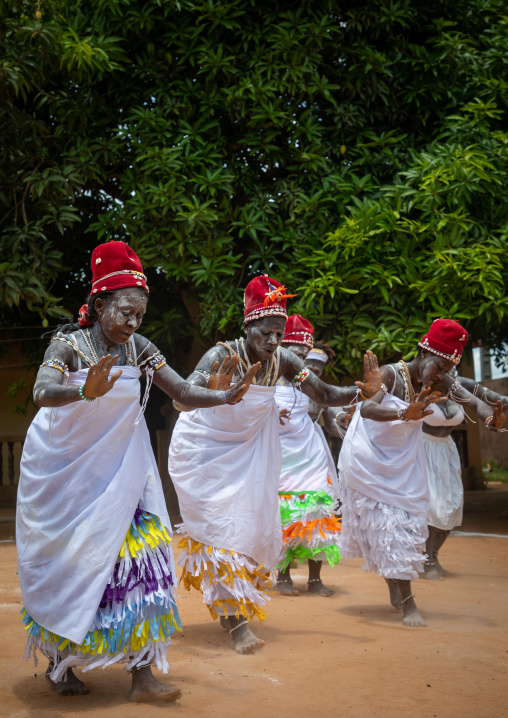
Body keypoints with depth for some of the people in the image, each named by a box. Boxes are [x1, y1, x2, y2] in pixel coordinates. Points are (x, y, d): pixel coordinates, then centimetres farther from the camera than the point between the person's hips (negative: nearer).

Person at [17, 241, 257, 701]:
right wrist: (87, 391, -52)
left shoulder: (139, 349, -2)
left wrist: (226, 398, -25)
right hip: (64, 468, -3)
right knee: (69, 561, 6)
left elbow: (184, 393, -6)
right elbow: (42, 393, -32)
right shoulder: (69, 344, -15)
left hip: (118, 468, 4)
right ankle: (60, 663, 29)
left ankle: (142, 675, -2)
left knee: (134, 550, -7)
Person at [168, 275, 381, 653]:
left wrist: (363, 391, -26)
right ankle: (235, 621, -10)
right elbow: (182, 397, -38)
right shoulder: (222, 356, -26)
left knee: (253, 520, 8)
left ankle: (236, 603, 29)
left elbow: (325, 395, -8)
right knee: (220, 525, -11)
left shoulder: (283, 360, -11)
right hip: (203, 448, -5)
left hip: (248, 448, 6)